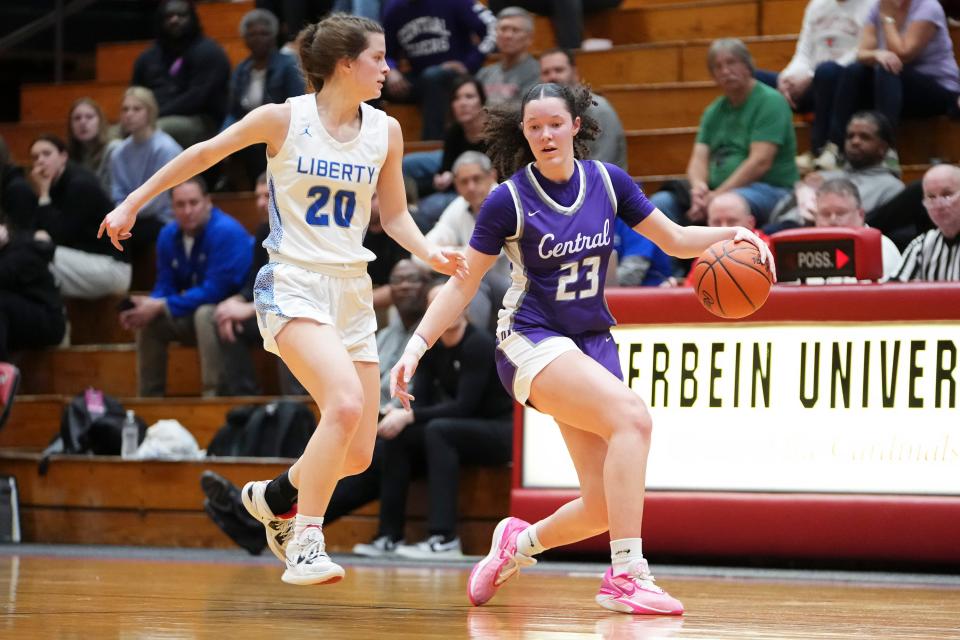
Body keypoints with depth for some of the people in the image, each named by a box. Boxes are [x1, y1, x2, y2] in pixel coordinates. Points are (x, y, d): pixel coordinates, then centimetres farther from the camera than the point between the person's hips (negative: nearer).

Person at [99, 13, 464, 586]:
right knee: (345, 402, -30)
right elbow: (205, 154, 5)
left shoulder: (386, 131, 4)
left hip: (353, 292, 6)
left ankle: (273, 497, 34)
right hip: (294, 284, -5)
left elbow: (394, 215, 14)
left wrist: (430, 253, -6)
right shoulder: (284, 119, -7)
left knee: (358, 456, 4)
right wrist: (133, 204, 10)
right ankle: (306, 543, -21)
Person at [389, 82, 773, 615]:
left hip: (593, 342, 5)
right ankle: (625, 576, -34)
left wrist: (732, 234, -8)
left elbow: (674, 239, 10)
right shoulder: (509, 199, -9)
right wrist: (417, 345, -12)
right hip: (530, 342, -5)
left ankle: (518, 542, 25)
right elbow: (463, 284, -2)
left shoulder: (606, 181, 2)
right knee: (632, 416, -31)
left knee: (604, 506, -5)